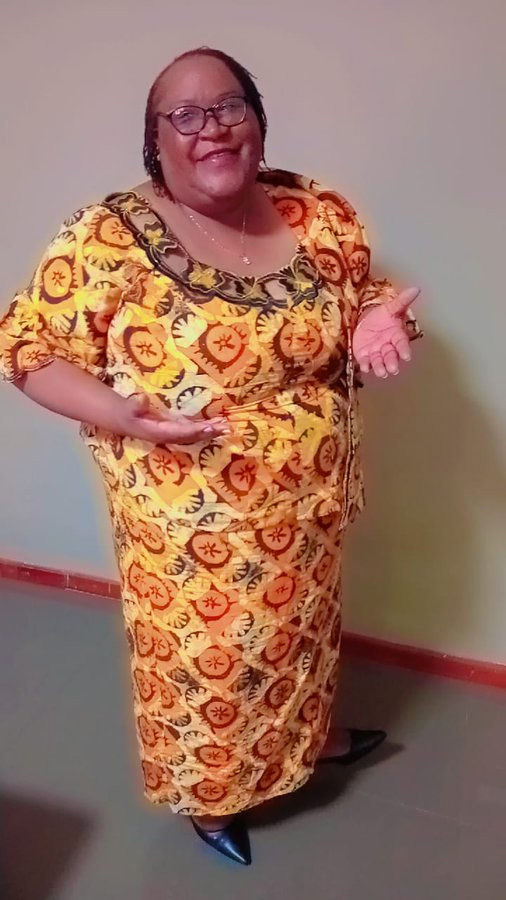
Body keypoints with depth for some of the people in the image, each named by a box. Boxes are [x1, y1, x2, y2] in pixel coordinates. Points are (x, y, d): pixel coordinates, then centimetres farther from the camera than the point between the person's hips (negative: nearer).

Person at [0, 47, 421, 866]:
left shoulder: (321, 215, -3)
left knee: (303, 627, 28)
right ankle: (210, 792, 50)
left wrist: (376, 323, -13)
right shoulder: (108, 239, -17)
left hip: (309, 502, 5)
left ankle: (311, 735, 62)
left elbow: (357, 301, 11)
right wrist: (124, 414, -29)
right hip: (191, 524, -4)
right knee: (202, 660, 17)